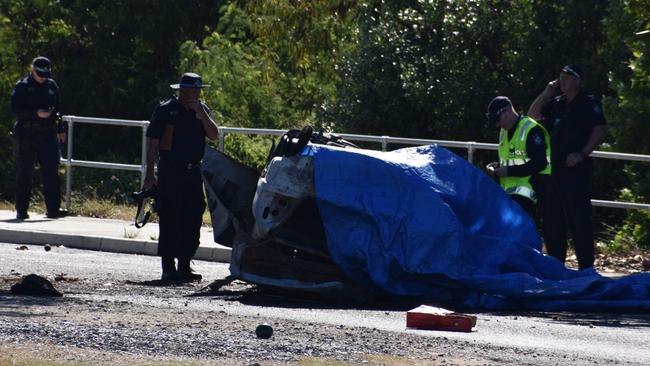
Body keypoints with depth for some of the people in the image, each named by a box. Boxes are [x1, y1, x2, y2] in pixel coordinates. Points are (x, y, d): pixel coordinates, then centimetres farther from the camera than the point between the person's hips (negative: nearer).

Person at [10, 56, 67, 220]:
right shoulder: (22, 87, -3)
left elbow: (57, 109, 20)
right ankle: (21, 210, 6)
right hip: (26, 136, -4)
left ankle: (53, 209, -1)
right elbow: (16, 110, -11)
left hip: (47, 135, 4)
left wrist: (60, 129, 18)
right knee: (23, 174, 0)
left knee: (51, 171, -2)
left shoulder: (51, 86, 11)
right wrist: (36, 113, -21)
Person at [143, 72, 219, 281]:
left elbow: (213, 135, 0)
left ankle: (184, 266, 13)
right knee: (170, 221, -7)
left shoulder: (202, 110, 11)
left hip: (193, 172, 5)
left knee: (193, 219, 4)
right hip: (170, 171, -5)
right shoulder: (165, 110, -3)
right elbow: (152, 142, -2)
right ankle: (168, 268, -7)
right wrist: (150, 174, -7)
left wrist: (201, 113, -12)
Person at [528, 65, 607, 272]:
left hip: (576, 169, -7)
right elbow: (532, 116, 19)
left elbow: (600, 131, -9)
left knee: (579, 218, -10)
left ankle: (586, 265, -10)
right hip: (554, 168, 7)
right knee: (553, 218, 8)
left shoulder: (588, 104, -2)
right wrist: (547, 93, 11)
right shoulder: (556, 104, 18)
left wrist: (582, 153, -18)